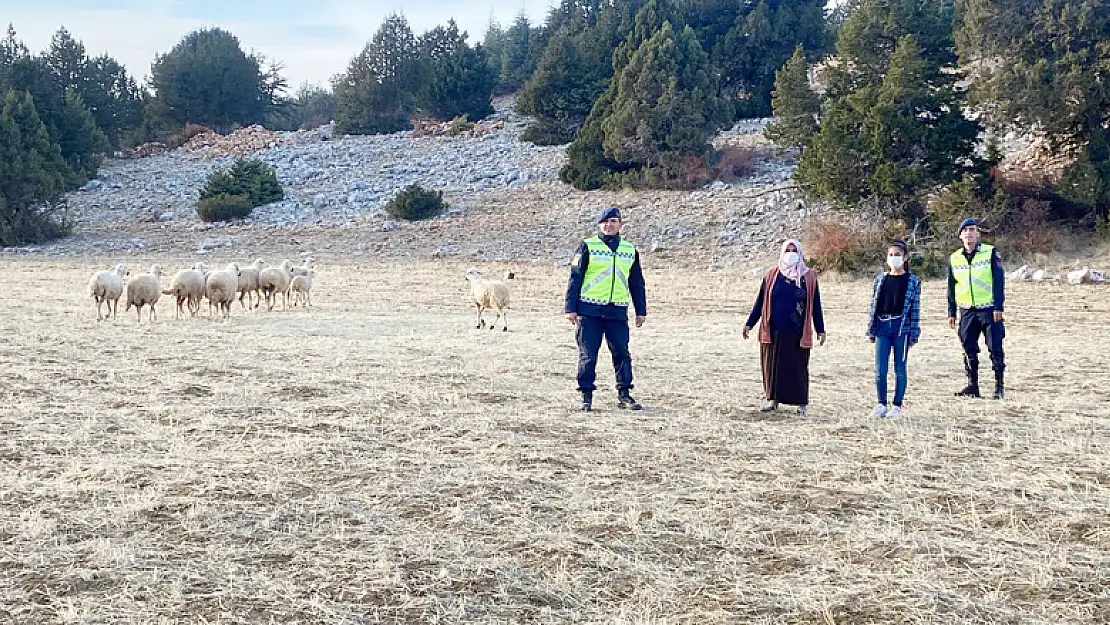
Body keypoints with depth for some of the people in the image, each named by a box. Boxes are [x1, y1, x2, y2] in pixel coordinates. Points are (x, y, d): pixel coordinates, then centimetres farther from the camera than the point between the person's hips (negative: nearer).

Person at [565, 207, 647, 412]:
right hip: (589, 311, -3)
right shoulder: (588, 247, 2)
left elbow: (637, 284, 20)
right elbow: (575, 278, 0)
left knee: (622, 353, 2)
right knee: (588, 355, 0)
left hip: (618, 312, 3)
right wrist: (571, 308, -5)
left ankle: (624, 394, 11)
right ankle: (586, 395, 8)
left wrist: (641, 311, 16)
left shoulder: (630, 250, 13)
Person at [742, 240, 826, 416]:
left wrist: (820, 330, 5)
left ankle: (802, 403, 10)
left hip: (798, 333, -1)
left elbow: (816, 306, 8)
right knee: (772, 365, 6)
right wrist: (749, 324, 9)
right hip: (774, 332, 1)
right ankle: (773, 399, 17)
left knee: (798, 367, 1)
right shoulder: (772, 275, 7)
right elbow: (760, 302, 11)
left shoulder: (809, 278, 5)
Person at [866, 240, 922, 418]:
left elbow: (915, 309, -1)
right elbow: (874, 306, 11)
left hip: (901, 329, -3)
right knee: (880, 370, 2)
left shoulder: (913, 281, 1)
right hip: (882, 328, 3)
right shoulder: (880, 279, 9)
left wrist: (913, 334, -4)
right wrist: (871, 330, 8)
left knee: (900, 369, 4)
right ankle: (881, 405, 14)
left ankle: (897, 406, 13)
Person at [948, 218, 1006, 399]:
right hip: (967, 311, 4)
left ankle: (999, 386, 4)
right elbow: (952, 287, 15)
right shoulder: (955, 258, 9)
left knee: (995, 348, -3)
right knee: (969, 350, 5)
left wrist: (998, 307, -12)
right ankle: (972, 385, 13)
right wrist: (951, 313, 12)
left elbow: (999, 280, -6)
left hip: (989, 309, -4)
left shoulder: (990, 253, -3)